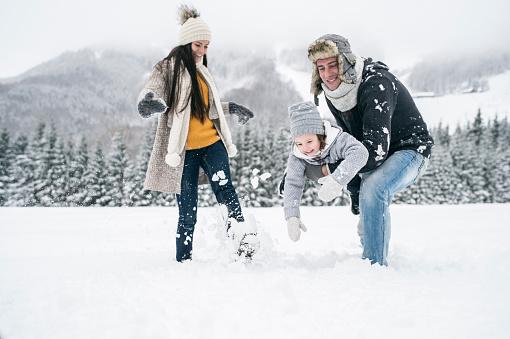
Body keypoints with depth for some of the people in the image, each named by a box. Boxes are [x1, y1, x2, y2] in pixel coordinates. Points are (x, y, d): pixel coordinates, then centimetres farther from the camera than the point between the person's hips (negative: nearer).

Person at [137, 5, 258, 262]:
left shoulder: (200, 69, 18)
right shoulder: (168, 67, -3)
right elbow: (151, 93, -21)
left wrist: (231, 107, 35)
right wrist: (149, 100, -44)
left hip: (211, 144, 5)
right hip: (184, 150, -5)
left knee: (224, 187, -20)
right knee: (187, 210, -2)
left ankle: (243, 238, -27)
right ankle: (183, 260, 8)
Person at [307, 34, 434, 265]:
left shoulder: (376, 84, -31)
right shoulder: (333, 93, -6)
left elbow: (375, 149, -37)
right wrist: (354, 190, -3)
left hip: (410, 149, -9)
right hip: (378, 158, 9)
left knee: (373, 188, -34)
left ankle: (376, 265, -27)